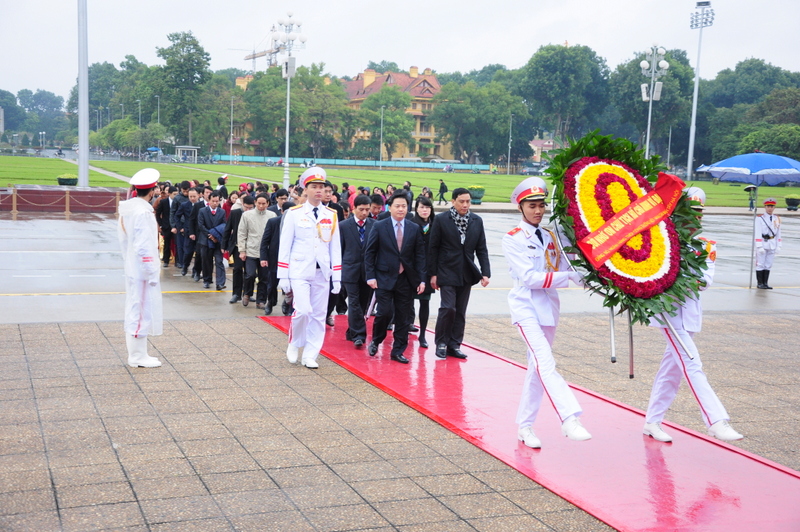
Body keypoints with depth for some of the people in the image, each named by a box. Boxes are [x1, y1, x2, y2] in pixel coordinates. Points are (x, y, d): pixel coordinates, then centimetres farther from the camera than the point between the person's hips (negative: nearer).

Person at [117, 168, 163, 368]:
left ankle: (137, 354, 24)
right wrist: (152, 273, -18)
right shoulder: (143, 212, -20)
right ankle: (138, 357, 6)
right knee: (142, 312, -1)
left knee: (135, 312, 15)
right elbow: (144, 247, -22)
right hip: (143, 270, -9)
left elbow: (123, 239, 15)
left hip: (132, 268, 9)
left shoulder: (128, 209, 8)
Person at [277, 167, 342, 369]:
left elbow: (335, 247, 9)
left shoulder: (331, 216, 7)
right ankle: (294, 345, 12)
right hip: (300, 271, -3)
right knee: (303, 311, -15)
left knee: (318, 315, 3)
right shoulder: (294, 214, 0)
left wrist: (337, 277, 5)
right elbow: (284, 246, 0)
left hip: (322, 273, 3)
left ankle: (310, 356, 14)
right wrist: (283, 276, -3)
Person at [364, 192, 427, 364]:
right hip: (384, 278, -3)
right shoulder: (379, 226, -1)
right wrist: (370, 276, -8)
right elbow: (369, 253, 0)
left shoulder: (414, 229, 6)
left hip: (406, 279, 3)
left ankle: (398, 351, 15)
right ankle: (375, 341, 16)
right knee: (385, 312, -11)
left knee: (404, 317, 3)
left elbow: (420, 256, 6)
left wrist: (422, 279, 0)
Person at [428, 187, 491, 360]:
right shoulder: (441, 219, -5)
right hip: (447, 272, -4)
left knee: (460, 312, 6)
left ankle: (454, 345, 15)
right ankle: (441, 343, 6)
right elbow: (433, 248, -3)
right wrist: (433, 273, -5)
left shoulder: (476, 221, 6)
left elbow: (481, 249, 8)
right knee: (448, 308, -11)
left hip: (467, 274, 4)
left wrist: (485, 272, -2)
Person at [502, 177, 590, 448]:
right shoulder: (513, 239, -5)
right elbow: (529, 277, -16)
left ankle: (524, 426, 18)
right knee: (545, 364, -21)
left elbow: (567, 269, 8)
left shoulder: (551, 237, 12)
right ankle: (570, 420, -31)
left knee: (537, 369, 9)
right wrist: (569, 277, -22)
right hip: (526, 306, -6)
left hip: (549, 306, 6)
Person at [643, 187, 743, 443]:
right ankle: (716, 421, -18)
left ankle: (652, 421, 21)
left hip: (690, 311, 6)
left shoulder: (705, 245, 10)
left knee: (672, 368, 11)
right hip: (670, 309, -6)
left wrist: (701, 280, -24)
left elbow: (707, 277, -3)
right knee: (692, 366, -14)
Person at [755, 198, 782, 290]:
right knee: (760, 264, -1)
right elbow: (758, 233, -12)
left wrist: (778, 246, 7)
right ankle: (760, 283, 5)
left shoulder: (777, 219, 9)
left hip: (772, 245, 5)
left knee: (768, 265, 8)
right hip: (763, 244, -5)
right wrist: (759, 246, -17)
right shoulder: (760, 218, -8)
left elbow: (778, 233, 12)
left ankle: (765, 283, 14)